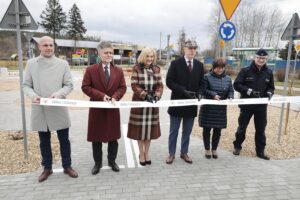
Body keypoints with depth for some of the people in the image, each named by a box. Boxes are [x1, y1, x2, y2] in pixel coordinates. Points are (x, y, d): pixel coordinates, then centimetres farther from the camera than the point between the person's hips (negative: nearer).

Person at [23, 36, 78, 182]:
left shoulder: (63, 64, -1)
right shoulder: (31, 63, 2)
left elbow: (69, 85, -1)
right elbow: (26, 85, 4)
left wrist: (58, 94, -19)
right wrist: (32, 95, -16)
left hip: (59, 109, -1)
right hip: (40, 109, 1)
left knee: (64, 140, 9)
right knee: (44, 141, 14)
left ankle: (67, 166, 28)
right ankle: (47, 168, 33)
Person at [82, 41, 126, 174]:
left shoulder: (119, 71, 4)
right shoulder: (91, 70, -3)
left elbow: (122, 87, 3)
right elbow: (85, 87, -6)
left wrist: (115, 97, -17)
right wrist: (101, 95, -18)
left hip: (113, 109, 2)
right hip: (97, 108, -2)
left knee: (113, 136, 11)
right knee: (96, 137, 9)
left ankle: (112, 161, 31)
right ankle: (97, 163, 28)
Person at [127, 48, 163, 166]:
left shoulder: (156, 69, 5)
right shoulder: (137, 69, -6)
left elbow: (160, 85, 4)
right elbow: (134, 86, -11)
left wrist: (157, 95, -15)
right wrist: (145, 94, -22)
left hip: (152, 102, 3)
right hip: (139, 101, -3)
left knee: (150, 127, 10)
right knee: (140, 128, 5)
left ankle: (146, 153, 27)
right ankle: (141, 154, 22)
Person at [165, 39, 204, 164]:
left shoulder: (199, 65, 7)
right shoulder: (175, 63, -5)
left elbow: (201, 83, 11)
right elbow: (169, 82, -10)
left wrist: (199, 93, -9)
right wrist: (183, 91, -19)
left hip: (191, 103, 4)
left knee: (187, 131, 14)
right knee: (174, 131, 8)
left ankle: (184, 153, 28)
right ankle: (171, 154, 21)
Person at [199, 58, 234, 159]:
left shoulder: (228, 78, 9)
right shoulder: (207, 77, -4)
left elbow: (231, 91, 9)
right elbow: (203, 90, -9)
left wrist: (230, 98, -12)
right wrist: (213, 94, -22)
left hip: (221, 109, 4)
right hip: (208, 108, -3)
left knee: (218, 130, 10)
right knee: (207, 129, 5)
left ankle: (214, 149, 27)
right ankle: (207, 149, 21)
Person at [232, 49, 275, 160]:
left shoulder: (269, 73, 5)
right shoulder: (246, 71, -7)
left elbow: (271, 87, 14)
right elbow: (236, 85, -10)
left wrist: (269, 93, -9)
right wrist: (249, 91, -22)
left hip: (261, 106, 3)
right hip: (246, 105, -3)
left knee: (261, 129, 10)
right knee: (242, 127, 9)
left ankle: (260, 151, 24)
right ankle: (237, 146, 27)